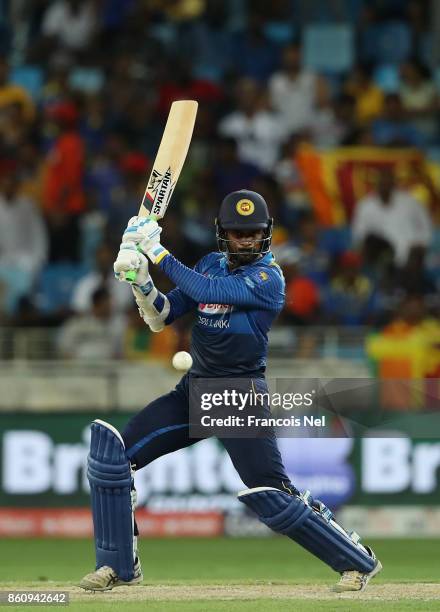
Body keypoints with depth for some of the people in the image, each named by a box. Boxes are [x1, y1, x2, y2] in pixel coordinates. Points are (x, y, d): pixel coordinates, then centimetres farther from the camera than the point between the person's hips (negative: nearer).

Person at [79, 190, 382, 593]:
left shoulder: (269, 277, -12)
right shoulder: (211, 264, 10)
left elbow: (208, 292, -25)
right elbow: (160, 318, 9)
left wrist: (157, 252, -19)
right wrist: (140, 280, -11)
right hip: (194, 390, 7)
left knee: (271, 496, -15)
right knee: (111, 451, -6)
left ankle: (359, 562, 2)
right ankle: (119, 566, 3)